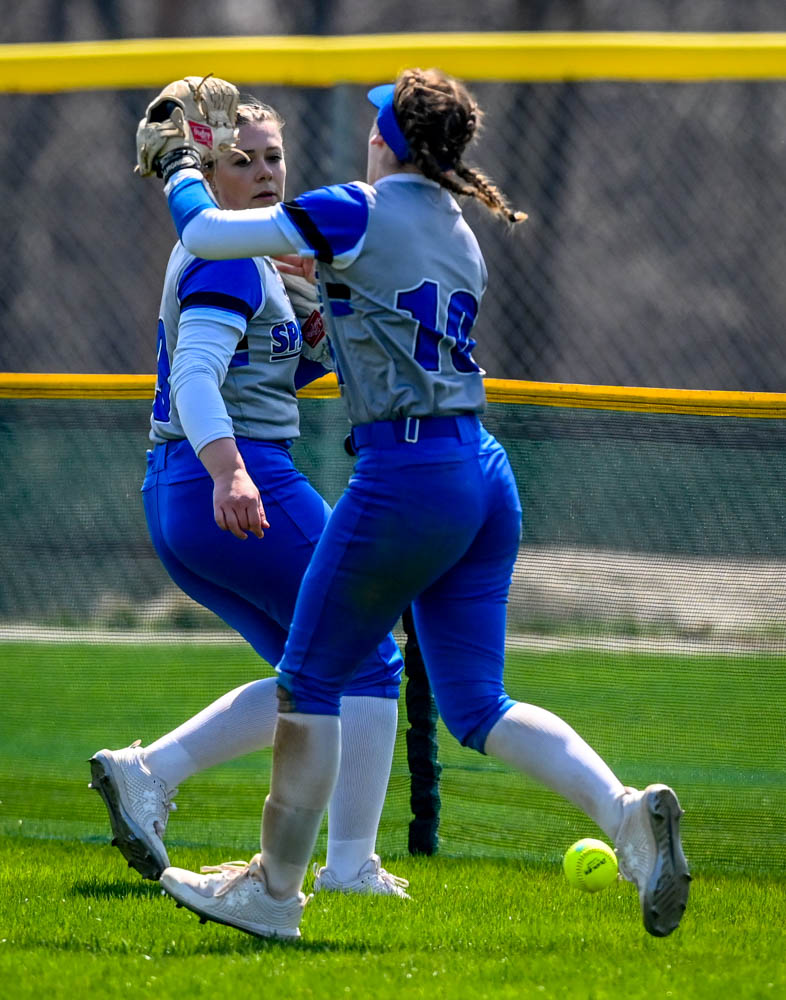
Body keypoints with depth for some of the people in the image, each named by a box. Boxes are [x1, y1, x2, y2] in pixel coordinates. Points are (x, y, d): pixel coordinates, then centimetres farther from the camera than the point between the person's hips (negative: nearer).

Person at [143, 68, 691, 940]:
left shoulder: (356, 214, -7)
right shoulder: (461, 239, 16)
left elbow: (203, 233, -2)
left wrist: (181, 168, 17)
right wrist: (326, 306, 40)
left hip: (406, 471, -8)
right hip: (483, 470, 8)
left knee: (309, 678, 7)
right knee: (477, 705, 8)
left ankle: (274, 890, 15)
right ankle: (625, 812, -11)